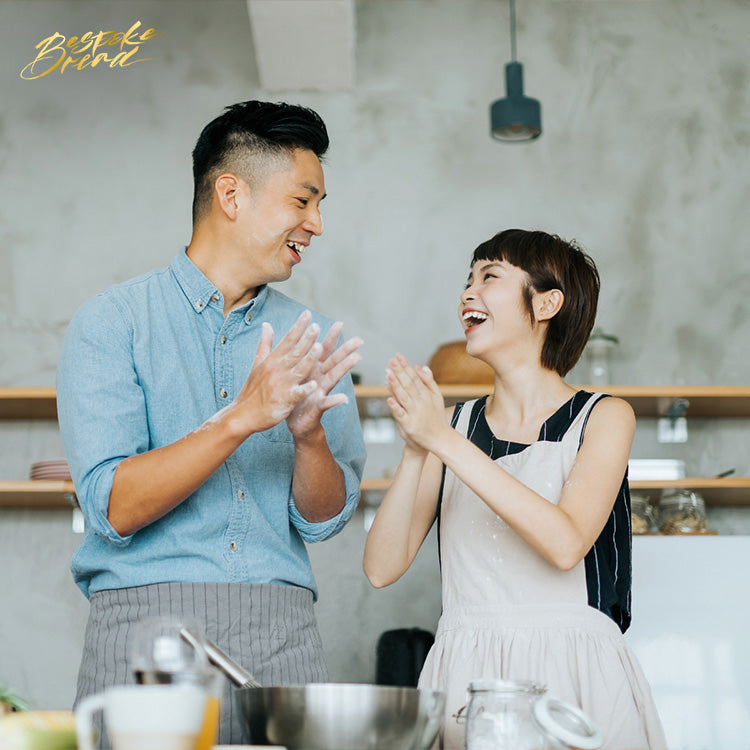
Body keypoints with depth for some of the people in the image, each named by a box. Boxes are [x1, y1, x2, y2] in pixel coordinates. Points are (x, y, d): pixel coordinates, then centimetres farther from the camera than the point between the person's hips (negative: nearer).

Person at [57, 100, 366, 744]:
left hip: (281, 635, 3)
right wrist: (242, 419, -20)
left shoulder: (311, 340, 12)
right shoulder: (113, 322, 0)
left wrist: (310, 432, -12)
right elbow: (115, 509, -11)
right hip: (149, 617, -3)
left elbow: (322, 520, 8)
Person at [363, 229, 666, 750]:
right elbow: (383, 567, 2)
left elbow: (566, 543, -18)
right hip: (464, 676, 3)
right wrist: (416, 451, -10)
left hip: (572, 673, -2)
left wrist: (444, 441, -17)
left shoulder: (604, 418, 1)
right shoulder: (456, 423, 10)